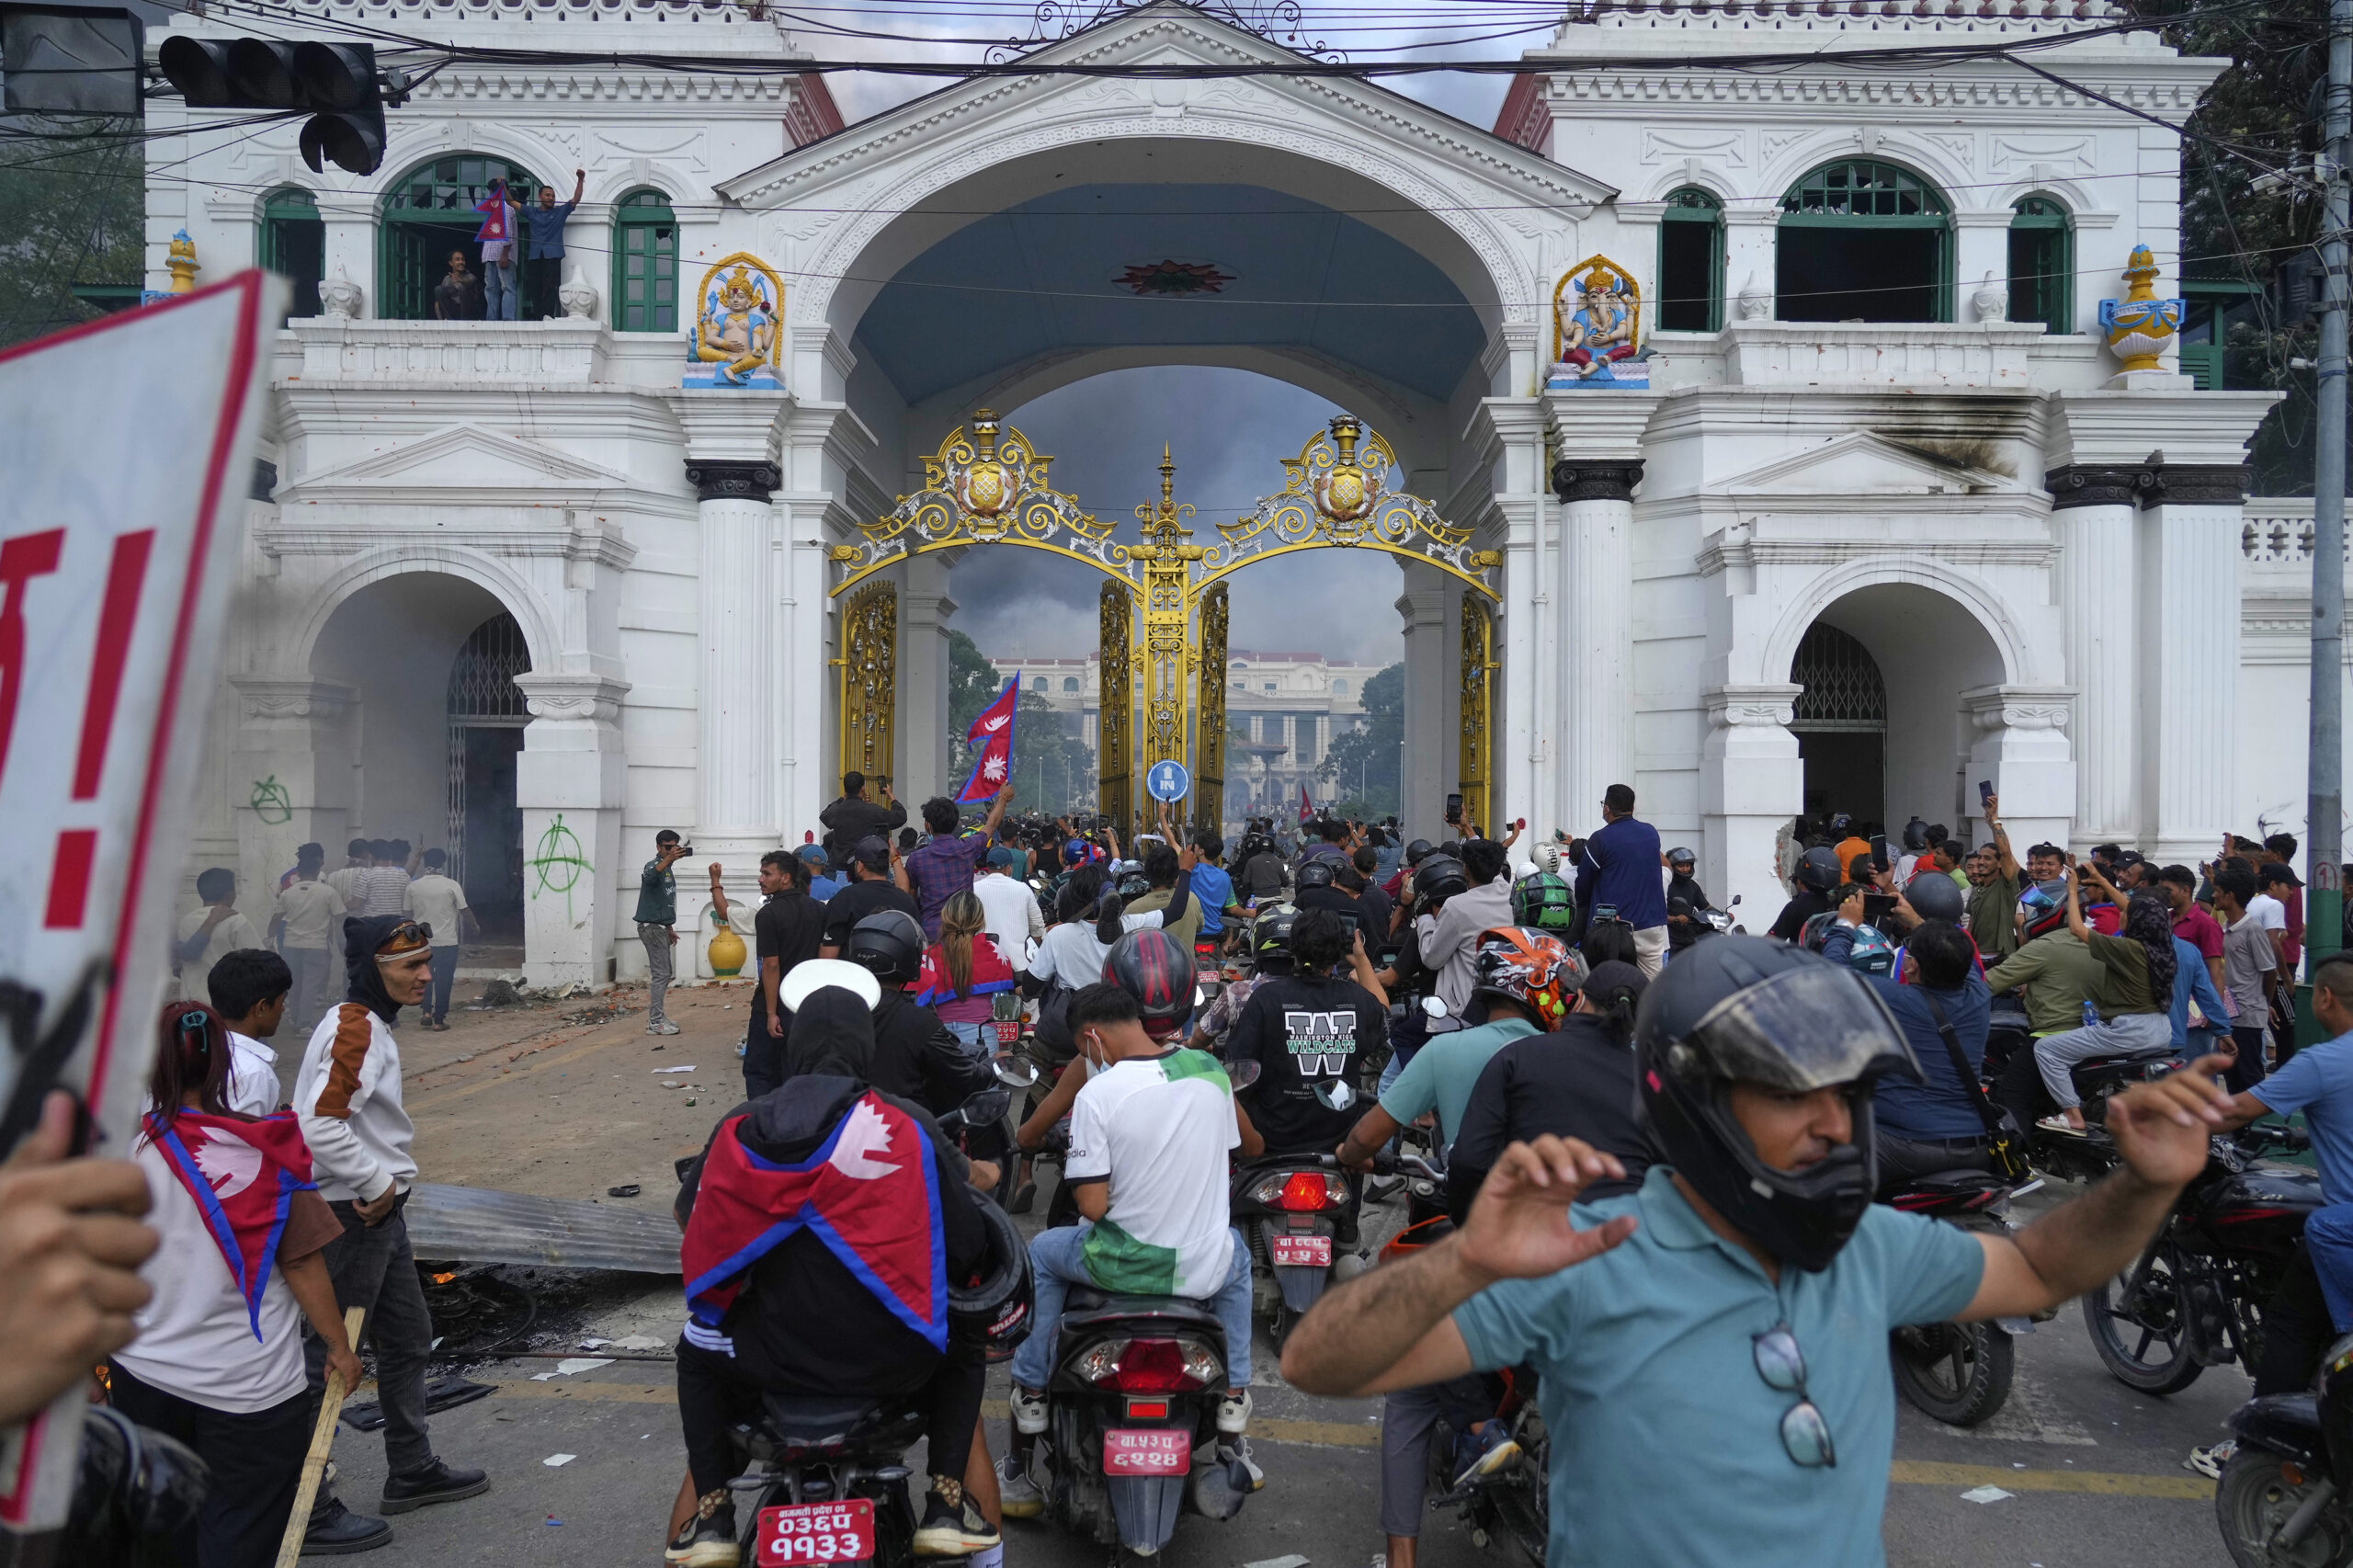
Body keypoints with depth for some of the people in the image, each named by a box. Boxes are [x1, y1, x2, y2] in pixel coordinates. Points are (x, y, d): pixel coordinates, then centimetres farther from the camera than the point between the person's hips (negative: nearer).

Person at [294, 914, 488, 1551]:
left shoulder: (370, 1025, 12)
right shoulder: (354, 1031, -20)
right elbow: (320, 1126, -29)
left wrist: (387, 1187, 14)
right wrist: (377, 1185, -19)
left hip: (378, 1212, 10)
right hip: (350, 1216, -10)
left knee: (408, 1338, 20)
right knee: (329, 1359, -1)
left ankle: (412, 1472, 34)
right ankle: (307, 1511, 10)